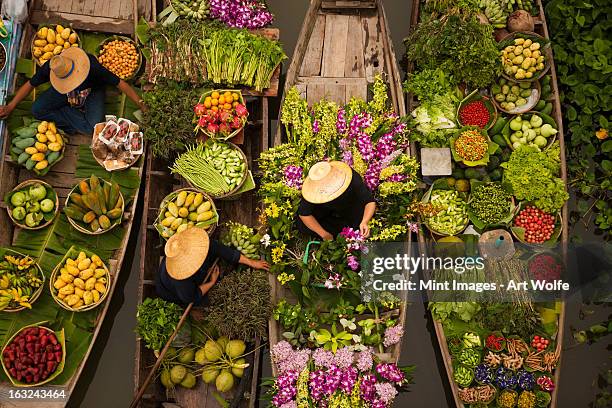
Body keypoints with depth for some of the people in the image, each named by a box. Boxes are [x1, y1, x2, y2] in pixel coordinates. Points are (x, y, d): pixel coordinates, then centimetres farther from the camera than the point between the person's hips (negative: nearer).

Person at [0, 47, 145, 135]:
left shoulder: (92, 66, -39)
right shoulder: (49, 68, -29)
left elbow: (120, 83, -33)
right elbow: (30, 85, -12)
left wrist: (140, 103, -34)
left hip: (91, 91, -4)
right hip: (64, 92, 4)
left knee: (94, 128, -31)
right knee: (37, 110, -16)